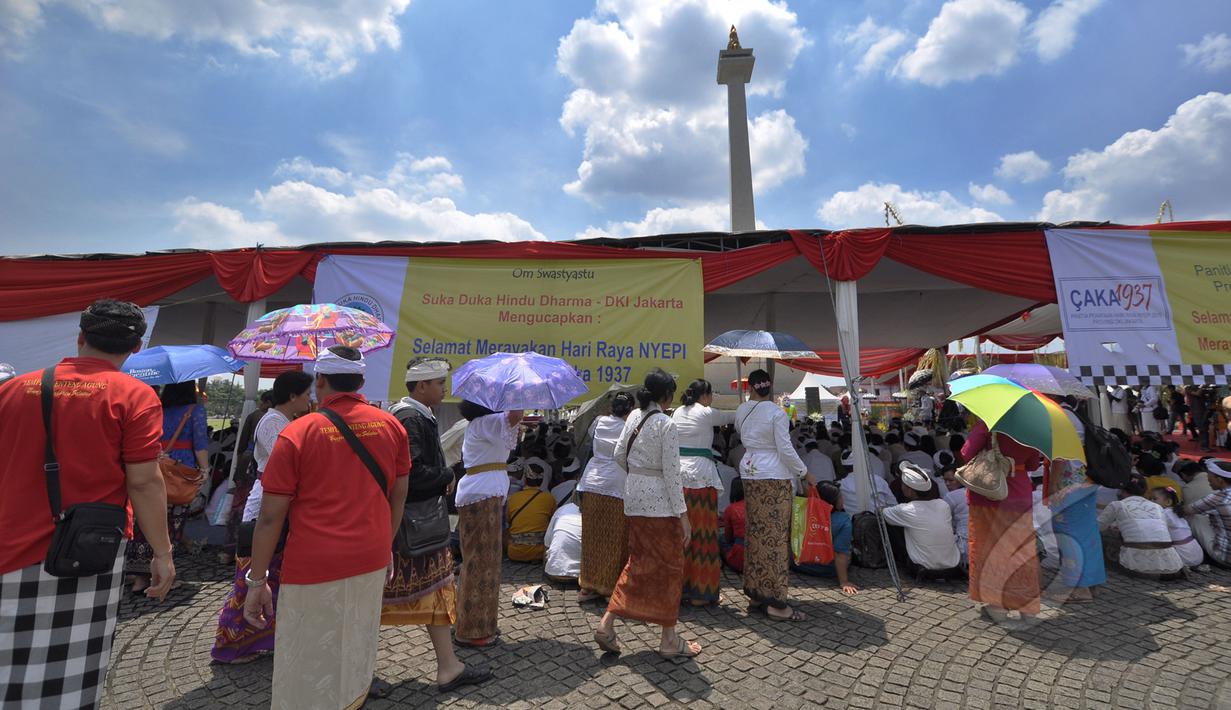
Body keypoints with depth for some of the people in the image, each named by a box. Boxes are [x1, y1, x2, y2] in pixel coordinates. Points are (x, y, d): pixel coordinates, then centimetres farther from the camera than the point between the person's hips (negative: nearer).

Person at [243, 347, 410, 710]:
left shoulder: (297, 432, -10)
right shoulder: (392, 425, 0)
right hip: (372, 562, 4)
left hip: (314, 567, -3)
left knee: (310, 668, 11)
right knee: (356, 656, 20)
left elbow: (270, 516, -8)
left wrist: (257, 581, 2)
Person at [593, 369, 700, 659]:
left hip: (634, 496, 7)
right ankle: (670, 640, 21)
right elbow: (672, 472, -16)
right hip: (659, 500, -7)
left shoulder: (634, 416, 5)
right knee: (669, 566, 9)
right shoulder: (667, 425, -15)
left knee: (639, 561, 19)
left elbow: (619, 455, 11)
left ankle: (607, 624, 19)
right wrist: (683, 514, -11)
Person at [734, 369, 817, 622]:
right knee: (776, 535, -1)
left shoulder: (742, 411, 4)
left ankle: (755, 594, 20)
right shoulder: (776, 413, -12)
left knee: (755, 532, 11)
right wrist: (805, 473, 0)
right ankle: (776, 602, 4)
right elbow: (786, 450, -12)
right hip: (775, 477, -6)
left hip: (750, 473, 6)